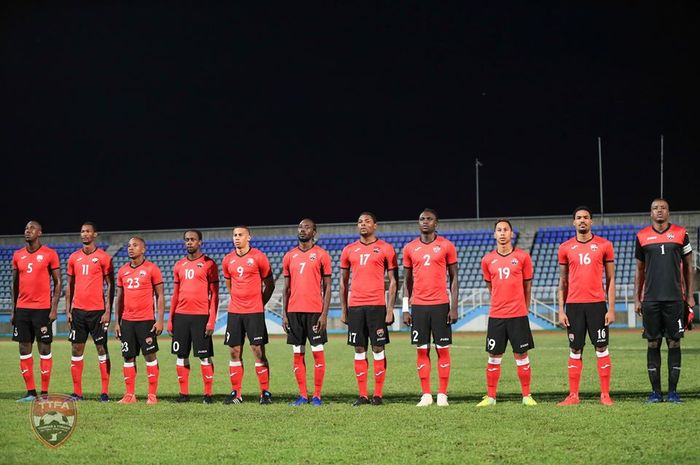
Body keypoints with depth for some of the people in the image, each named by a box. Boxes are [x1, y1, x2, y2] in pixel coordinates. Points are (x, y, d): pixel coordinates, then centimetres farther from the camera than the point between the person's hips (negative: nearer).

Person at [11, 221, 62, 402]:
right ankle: (30, 392, 10)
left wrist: (54, 309, -10)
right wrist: (13, 310, 9)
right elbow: (15, 284, 15)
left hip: (42, 309, -5)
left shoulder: (49, 254, -3)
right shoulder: (18, 256, 10)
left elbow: (58, 283, -2)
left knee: (44, 349, -2)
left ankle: (44, 393, 2)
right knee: (24, 350, 4)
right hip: (22, 308, 5)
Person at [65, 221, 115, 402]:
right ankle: (77, 392, 7)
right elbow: (70, 285, 14)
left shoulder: (103, 257, -3)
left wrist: (108, 311, -10)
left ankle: (105, 392, 2)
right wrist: (68, 310, 7)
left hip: (97, 311, -4)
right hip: (78, 310, 4)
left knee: (102, 349, 0)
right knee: (76, 350, 3)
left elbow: (110, 285, -3)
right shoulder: (74, 257, 10)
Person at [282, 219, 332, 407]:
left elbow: (327, 287, -2)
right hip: (294, 311, 4)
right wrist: (284, 314, 5)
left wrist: (324, 314, -10)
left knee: (317, 352, -1)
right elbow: (287, 288, 13)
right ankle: (302, 395, 10)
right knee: (298, 354, 5)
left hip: (314, 311, -4)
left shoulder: (321, 255, -1)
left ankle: (317, 395, 3)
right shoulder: (289, 256, 10)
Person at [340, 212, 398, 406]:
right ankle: (362, 395, 7)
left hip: (377, 306, -3)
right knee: (359, 350, 4)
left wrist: (390, 309, -6)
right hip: (355, 306, 3)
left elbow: (393, 281, 1)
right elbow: (343, 282, 15)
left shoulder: (385, 249, 2)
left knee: (378, 349, -2)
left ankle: (378, 395, 2)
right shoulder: (349, 250, 12)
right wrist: (343, 310, 10)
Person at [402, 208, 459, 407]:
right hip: (418, 306, 2)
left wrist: (454, 307, -5)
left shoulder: (446, 246, 1)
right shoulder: (409, 248, 8)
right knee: (422, 350, 2)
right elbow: (407, 280, 11)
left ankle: (442, 394, 3)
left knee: (442, 349, -1)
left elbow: (454, 278, 2)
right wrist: (405, 309, 4)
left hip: (440, 305, -2)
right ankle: (426, 395, 7)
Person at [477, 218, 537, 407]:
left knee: (522, 356, 2)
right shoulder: (488, 260, 5)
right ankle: (490, 397, 11)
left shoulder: (522, 257, 0)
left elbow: (527, 285, 8)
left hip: (518, 315, -2)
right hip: (496, 315, 2)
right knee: (494, 357, 4)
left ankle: (526, 396, 10)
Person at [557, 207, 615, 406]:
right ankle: (573, 395, 7)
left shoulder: (604, 245, 3)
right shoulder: (565, 248, 7)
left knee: (601, 348, -1)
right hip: (573, 305, 1)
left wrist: (611, 308, -2)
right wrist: (561, 310, 4)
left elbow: (610, 279, 4)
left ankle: (605, 394, 3)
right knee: (575, 350, 4)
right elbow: (563, 281, 10)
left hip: (597, 303, -1)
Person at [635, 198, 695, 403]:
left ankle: (673, 391, 4)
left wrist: (690, 295, 3)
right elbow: (639, 270, 13)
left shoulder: (680, 234, 4)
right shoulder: (642, 236, 7)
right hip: (650, 300, 1)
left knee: (674, 344, 0)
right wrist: (637, 299, 7)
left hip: (674, 299, -1)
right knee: (653, 344, 2)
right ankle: (655, 392, 7)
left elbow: (688, 266, 9)